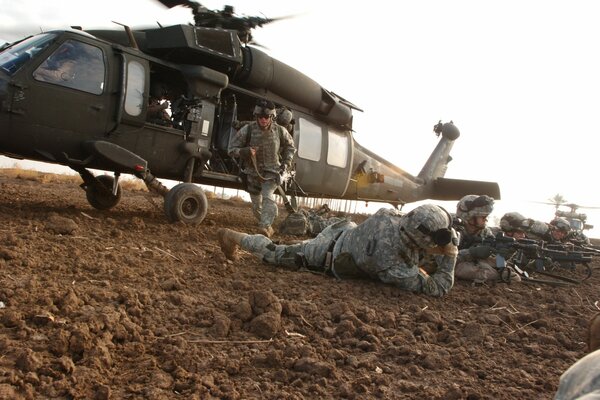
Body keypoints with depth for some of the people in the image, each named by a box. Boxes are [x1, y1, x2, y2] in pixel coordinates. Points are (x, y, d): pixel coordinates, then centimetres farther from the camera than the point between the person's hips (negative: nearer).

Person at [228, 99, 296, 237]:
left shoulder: (280, 131, -9)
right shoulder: (247, 130, -14)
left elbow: (290, 146, 12)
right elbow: (232, 149, -9)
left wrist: (286, 163, 0)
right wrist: (245, 151, -28)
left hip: (272, 172, -1)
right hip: (253, 173, 2)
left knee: (268, 197, -26)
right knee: (256, 205, 12)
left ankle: (266, 226, -34)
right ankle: (265, 226, 34)